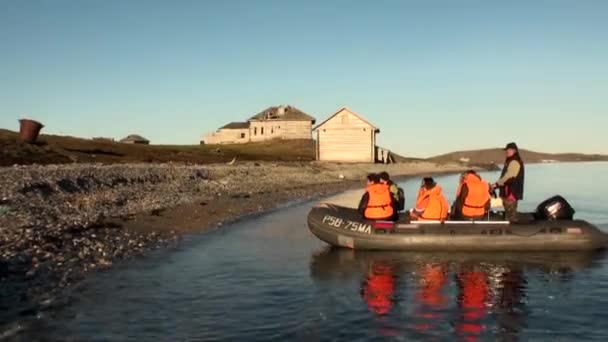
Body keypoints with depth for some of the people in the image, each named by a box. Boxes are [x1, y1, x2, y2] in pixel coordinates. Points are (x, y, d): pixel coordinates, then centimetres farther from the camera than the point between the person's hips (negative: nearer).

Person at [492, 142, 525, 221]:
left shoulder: (514, 162, -15)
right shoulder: (510, 161, 19)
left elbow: (508, 177, -21)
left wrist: (496, 184, -18)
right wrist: (497, 184, 16)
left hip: (512, 192, -11)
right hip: (508, 191, 11)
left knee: (510, 213, -10)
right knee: (509, 212, 14)